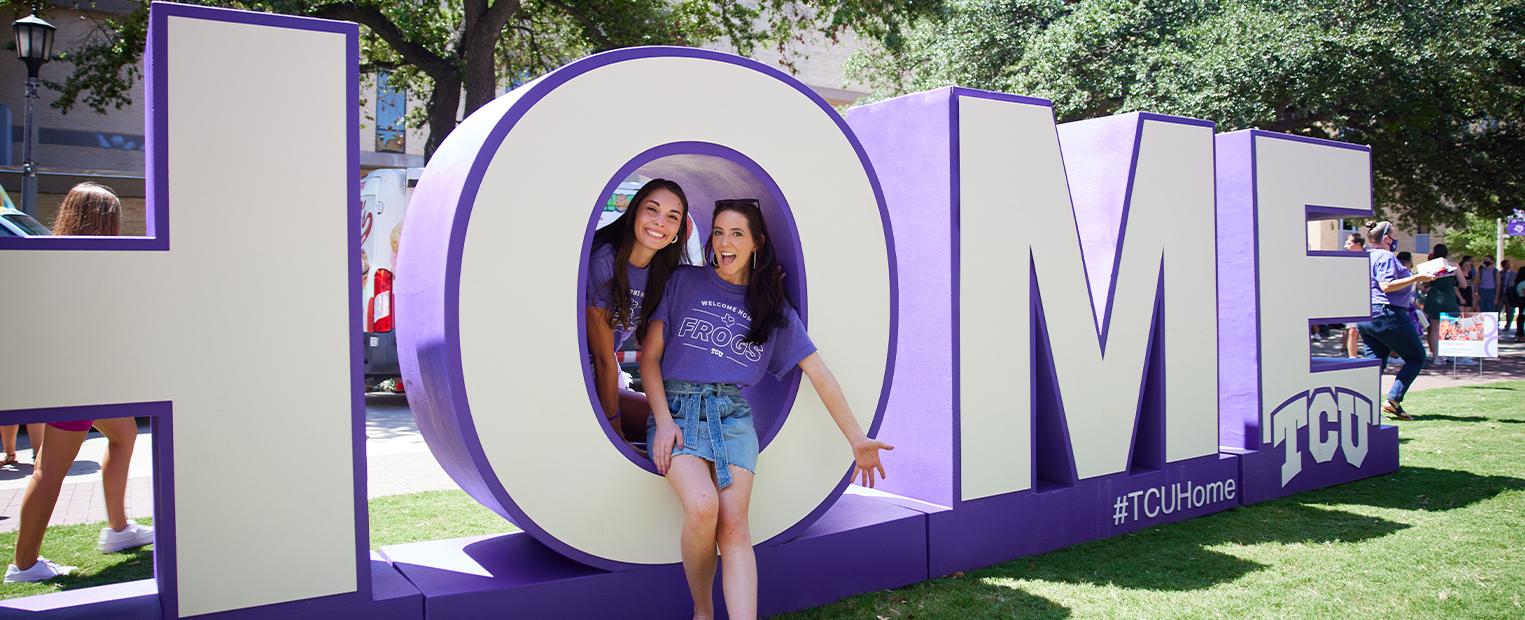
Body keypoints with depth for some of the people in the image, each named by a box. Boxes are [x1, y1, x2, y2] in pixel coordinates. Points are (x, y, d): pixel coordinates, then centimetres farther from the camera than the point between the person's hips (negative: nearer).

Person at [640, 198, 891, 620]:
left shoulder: (772, 306, 14)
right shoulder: (685, 282, 9)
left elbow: (819, 374, 11)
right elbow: (650, 358, 6)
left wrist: (857, 439, 8)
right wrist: (664, 422, -7)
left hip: (733, 414, 2)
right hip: (677, 407, -1)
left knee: (734, 526, -17)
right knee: (702, 506, -25)